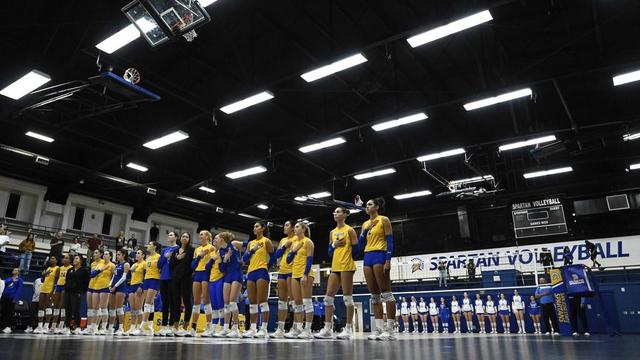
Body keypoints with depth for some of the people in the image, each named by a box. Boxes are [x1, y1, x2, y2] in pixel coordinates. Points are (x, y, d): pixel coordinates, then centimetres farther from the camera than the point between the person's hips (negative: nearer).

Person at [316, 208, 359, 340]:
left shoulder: (349, 230, -1)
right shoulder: (332, 232, 17)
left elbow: (355, 249, -4)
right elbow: (330, 252, 16)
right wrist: (334, 245, 0)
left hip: (347, 266, -7)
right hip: (335, 267, 7)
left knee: (347, 297, -4)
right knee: (328, 297, 3)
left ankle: (348, 329, 4)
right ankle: (328, 329, 8)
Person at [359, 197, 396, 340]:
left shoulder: (384, 220, -1)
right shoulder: (365, 224, 18)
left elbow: (390, 240, -8)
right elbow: (360, 245, 15)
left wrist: (388, 260, -18)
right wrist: (365, 230, 1)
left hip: (379, 256, -7)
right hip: (367, 258, 7)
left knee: (386, 292, -8)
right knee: (374, 295, 6)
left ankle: (390, 329, -7)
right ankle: (379, 328, 9)